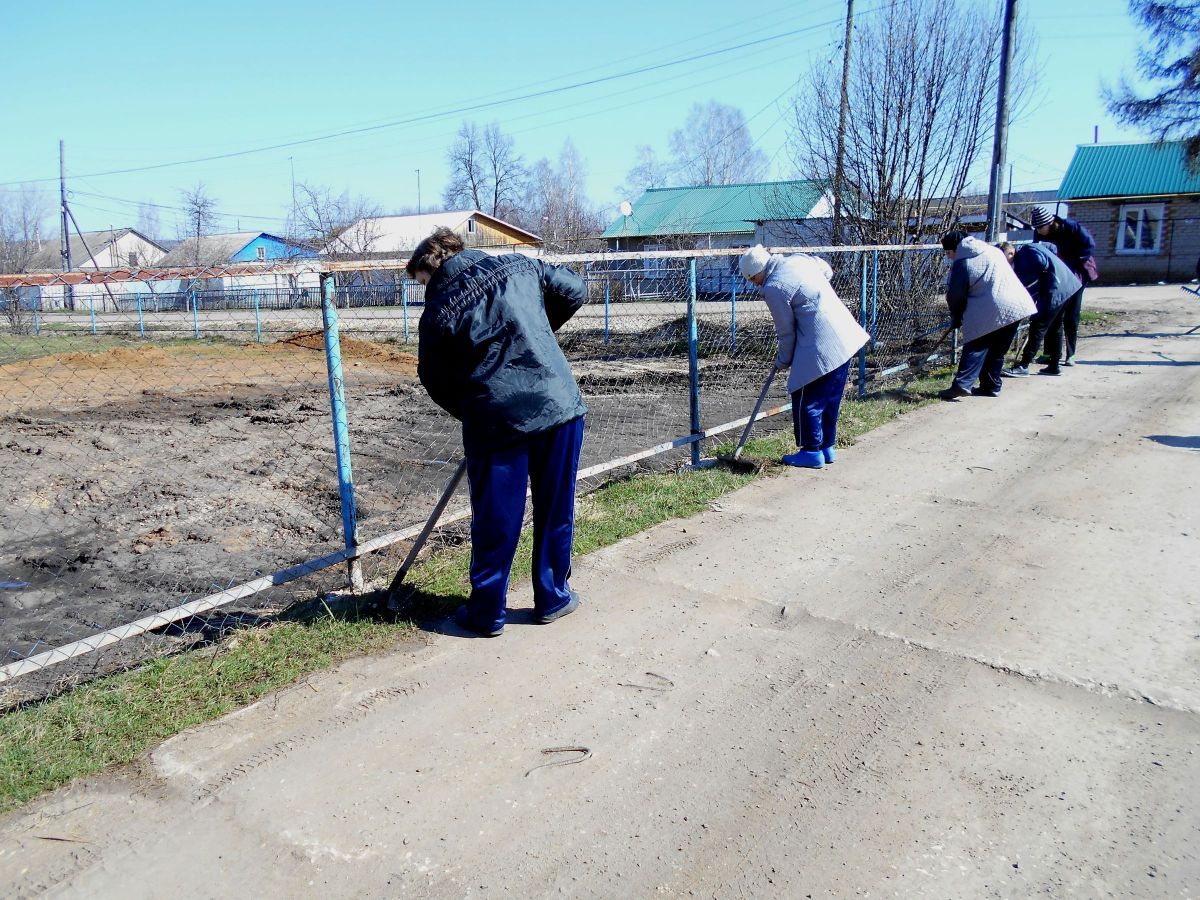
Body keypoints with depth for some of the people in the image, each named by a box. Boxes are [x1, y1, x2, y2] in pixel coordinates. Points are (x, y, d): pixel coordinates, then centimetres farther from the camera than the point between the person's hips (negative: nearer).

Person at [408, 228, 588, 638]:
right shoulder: (520, 266, 5)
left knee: (495, 520, 10)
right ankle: (553, 598, 28)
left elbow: (437, 382, 3)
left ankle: (486, 612, 22)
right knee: (556, 511, 15)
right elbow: (574, 290, 15)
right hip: (560, 405, 3)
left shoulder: (438, 312, -4)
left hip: (496, 420, -3)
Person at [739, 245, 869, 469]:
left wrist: (782, 361, 7)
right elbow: (827, 270, 29)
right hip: (846, 337, 9)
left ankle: (812, 452, 13)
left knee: (807, 401, 4)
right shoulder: (799, 259, 9)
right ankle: (827, 447, 28)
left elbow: (786, 332, -8)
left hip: (821, 348, -9)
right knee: (830, 400, 18)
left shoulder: (774, 288, -15)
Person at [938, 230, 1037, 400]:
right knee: (997, 351, 15)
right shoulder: (993, 251, 17)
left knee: (976, 348, -3)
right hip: (1017, 306, 7)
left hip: (991, 312, -7)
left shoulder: (961, 263, -5)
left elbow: (956, 296, -4)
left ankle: (962, 383, -16)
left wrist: (956, 320, 11)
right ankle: (991, 386, 19)